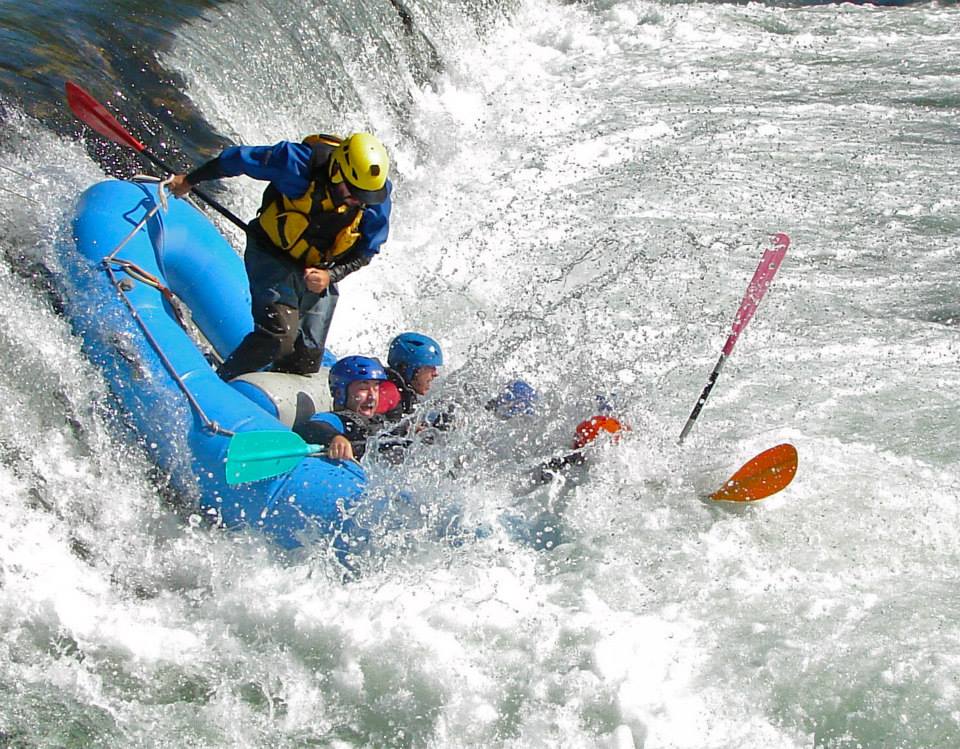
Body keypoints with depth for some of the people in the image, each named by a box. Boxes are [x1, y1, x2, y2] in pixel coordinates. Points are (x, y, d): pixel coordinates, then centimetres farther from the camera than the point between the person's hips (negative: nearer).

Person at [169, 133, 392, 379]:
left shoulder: (378, 200, -19)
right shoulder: (299, 163, -30)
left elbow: (365, 253, -6)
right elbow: (240, 158, -15)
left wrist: (330, 275, -24)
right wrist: (190, 180, -2)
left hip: (319, 270, 4)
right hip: (272, 255, -4)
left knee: (310, 353, 1)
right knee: (278, 334, -21)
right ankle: (222, 383, -2)